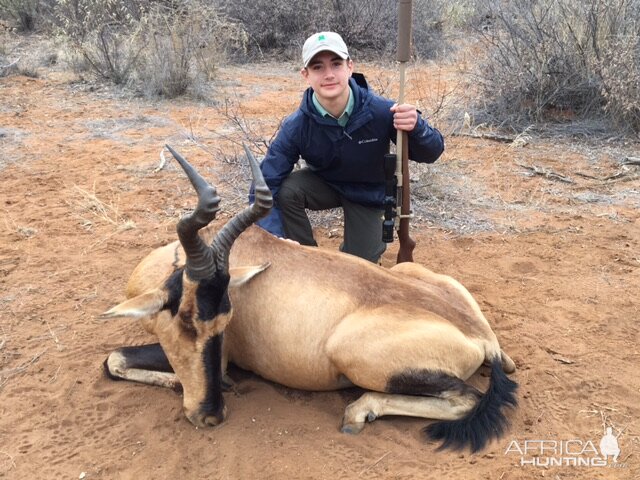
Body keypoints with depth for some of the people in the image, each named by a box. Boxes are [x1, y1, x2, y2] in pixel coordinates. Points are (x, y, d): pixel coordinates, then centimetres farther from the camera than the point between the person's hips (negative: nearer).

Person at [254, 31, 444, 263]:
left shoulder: (380, 111, -31)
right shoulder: (296, 126, -29)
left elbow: (431, 152, -22)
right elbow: (265, 187, -29)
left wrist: (416, 127, -47)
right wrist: (278, 243, -44)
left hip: (367, 194, 0)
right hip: (324, 184, 1)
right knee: (285, 190, -29)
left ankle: (375, 240, 33)